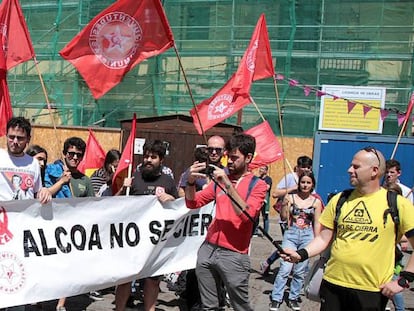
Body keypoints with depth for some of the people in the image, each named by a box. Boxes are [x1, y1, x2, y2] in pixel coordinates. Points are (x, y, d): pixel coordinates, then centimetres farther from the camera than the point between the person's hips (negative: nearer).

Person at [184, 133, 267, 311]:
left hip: (233, 255, -4)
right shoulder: (220, 179, 12)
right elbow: (193, 203, 10)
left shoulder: (257, 185, -2)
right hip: (207, 249, 5)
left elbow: (247, 215, -17)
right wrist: (191, 181, -9)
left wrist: (228, 184, -21)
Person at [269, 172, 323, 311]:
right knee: (285, 269, -8)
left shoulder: (316, 202, 3)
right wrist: (285, 204, -20)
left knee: (300, 271, 8)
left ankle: (293, 298, 23)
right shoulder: (291, 197, 0)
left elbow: (317, 223, 7)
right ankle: (276, 299, 3)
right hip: (291, 234, -1)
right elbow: (284, 217, -3)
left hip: (307, 236, 2)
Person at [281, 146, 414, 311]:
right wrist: (301, 254, -9)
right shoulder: (339, 200, 5)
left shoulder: (398, 204, -7)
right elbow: (324, 238, 7)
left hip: (372, 292, -3)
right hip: (332, 285, 3)